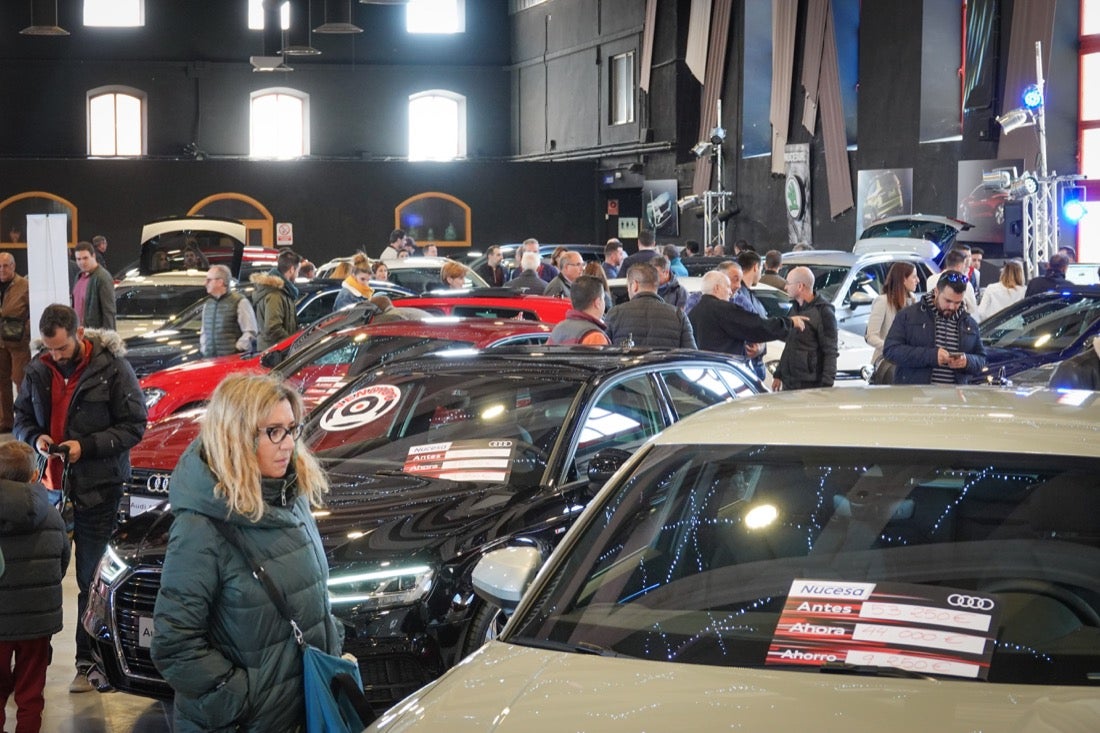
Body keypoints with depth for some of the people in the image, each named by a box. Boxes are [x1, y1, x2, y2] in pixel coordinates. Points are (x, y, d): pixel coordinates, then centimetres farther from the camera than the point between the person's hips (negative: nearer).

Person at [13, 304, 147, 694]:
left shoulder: (113, 368, -11)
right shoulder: (37, 371, 3)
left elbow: (133, 426, -8)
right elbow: (21, 419, 15)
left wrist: (86, 447, -18)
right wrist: (35, 438, -8)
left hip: (98, 489, -4)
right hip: (51, 486, 4)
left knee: (93, 580, 4)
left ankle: (89, 660, 14)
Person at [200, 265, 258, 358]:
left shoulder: (240, 302, -4)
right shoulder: (207, 304, 20)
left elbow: (250, 333, -9)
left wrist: (237, 351, -12)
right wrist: (203, 350, 15)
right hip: (210, 359, 7)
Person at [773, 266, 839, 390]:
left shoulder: (823, 311, -10)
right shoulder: (794, 308, 15)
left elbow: (831, 352, -13)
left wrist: (827, 385, -20)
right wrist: (778, 375, 23)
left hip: (810, 385, -8)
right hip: (788, 383, 8)